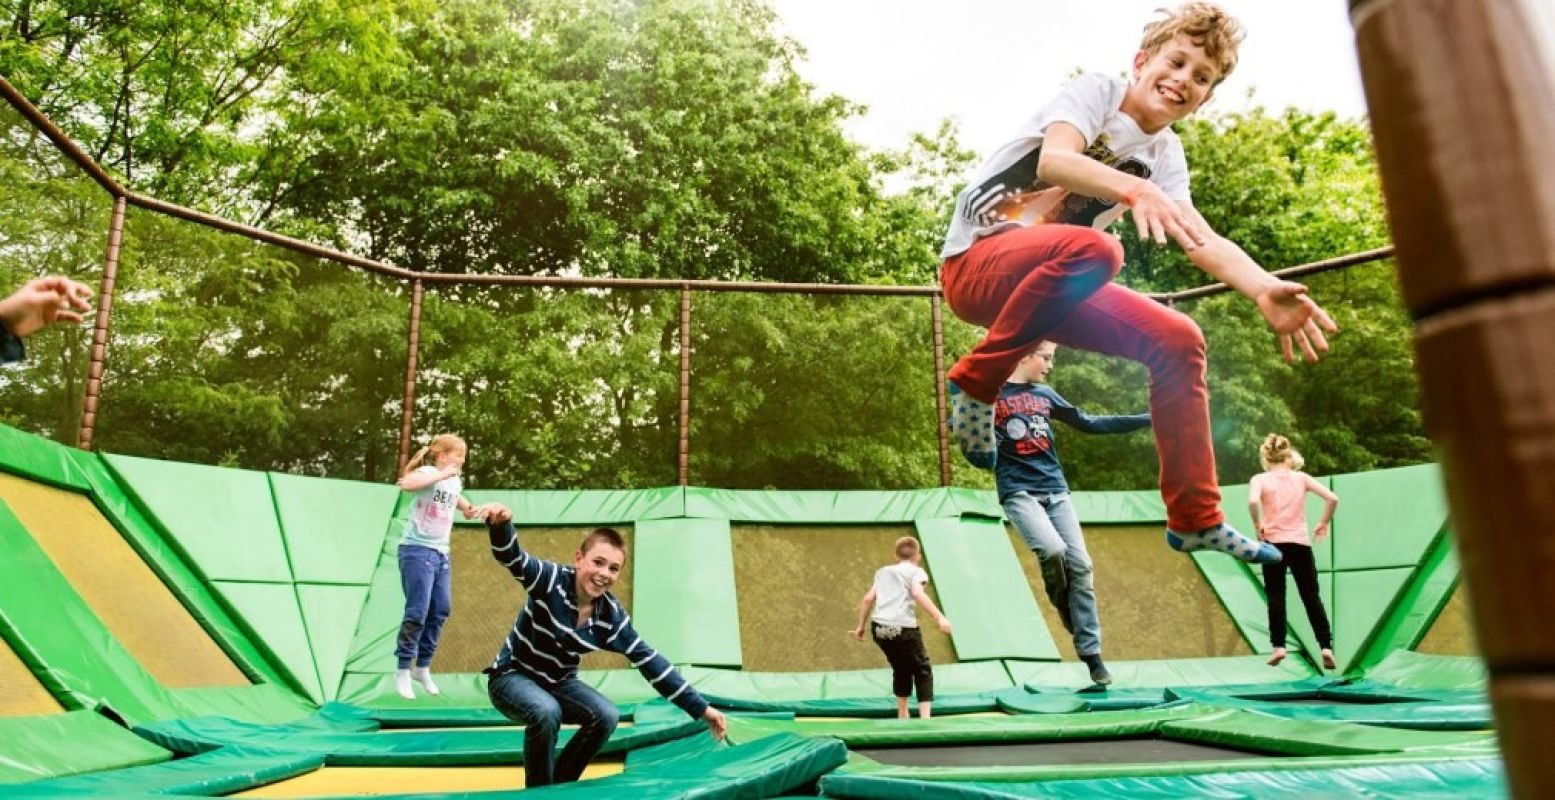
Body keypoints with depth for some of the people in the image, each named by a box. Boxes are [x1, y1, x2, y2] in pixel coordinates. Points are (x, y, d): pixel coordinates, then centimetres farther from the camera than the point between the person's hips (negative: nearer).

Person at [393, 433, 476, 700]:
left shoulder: (455, 481, 11)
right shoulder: (428, 473, -12)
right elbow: (406, 483, -37)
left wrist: (466, 507, 20)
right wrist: (442, 475, -32)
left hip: (441, 554, 8)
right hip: (417, 551, -8)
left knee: (441, 611, 8)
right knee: (417, 612, -9)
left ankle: (423, 668, 22)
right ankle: (402, 671, 5)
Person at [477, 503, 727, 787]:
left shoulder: (612, 617, -13)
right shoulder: (551, 580, -24)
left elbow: (651, 662, -11)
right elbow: (511, 557, -41)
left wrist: (701, 708, -13)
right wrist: (501, 524, -68)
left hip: (558, 683, 5)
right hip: (511, 676, -5)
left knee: (606, 716, -18)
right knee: (547, 712, -34)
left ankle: (560, 784, 5)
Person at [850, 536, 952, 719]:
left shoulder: (883, 572, 24)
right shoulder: (916, 571, 7)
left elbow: (868, 598, 17)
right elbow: (918, 594, -13)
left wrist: (860, 626, 25)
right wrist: (939, 617, -21)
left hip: (879, 628, 6)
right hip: (903, 628, -5)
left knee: (901, 669, 26)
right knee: (923, 671, 10)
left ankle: (902, 716, 30)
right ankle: (925, 717, -3)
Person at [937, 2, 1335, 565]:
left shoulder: (1165, 157, 10)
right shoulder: (1096, 91, -6)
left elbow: (1201, 237, -6)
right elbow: (1053, 160, -27)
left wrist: (1265, 290, -26)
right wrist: (1134, 190, -45)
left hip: (1048, 280, 7)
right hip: (975, 262, -7)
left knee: (1178, 340, -3)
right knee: (1091, 248, -36)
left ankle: (1196, 519, 5)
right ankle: (974, 384, -19)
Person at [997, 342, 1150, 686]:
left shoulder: (1045, 394, 16)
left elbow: (1090, 424, 20)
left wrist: (1147, 419, 19)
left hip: (1056, 492, 6)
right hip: (1019, 492, -5)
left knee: (1080, 565, -3)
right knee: (1052, 550, -27)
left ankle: (1091, 654, 4)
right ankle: (1063, 606, 5)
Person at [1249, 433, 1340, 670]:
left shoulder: (1260, 479, -1)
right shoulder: (1301, 477, 6)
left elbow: (1252, 502, -22)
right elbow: (1332, 498, -2)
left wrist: (1258, 525, -7)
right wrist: (1324, 523, 10)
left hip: (1274, 543, -2)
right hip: (1300, 544, 2)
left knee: (1276, 596, 3)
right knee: (1311, 596, 9)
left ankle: (1278, 646, -4)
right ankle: (1326, 646, 4)